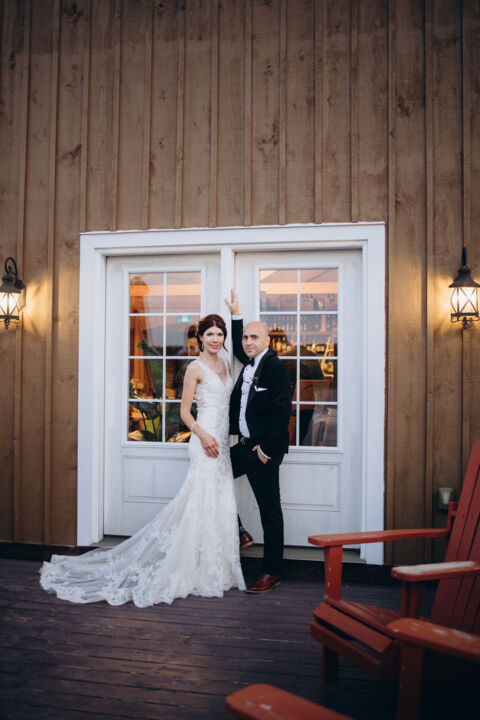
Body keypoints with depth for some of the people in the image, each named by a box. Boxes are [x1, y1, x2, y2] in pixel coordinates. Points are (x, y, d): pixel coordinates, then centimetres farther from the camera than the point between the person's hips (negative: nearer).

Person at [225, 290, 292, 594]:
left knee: (270, 510, 0)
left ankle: (272, 573, 11)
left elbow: (283, 409, -20)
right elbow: (238, 349, 34)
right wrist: (236, 314, 29)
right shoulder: (250, 363, 11)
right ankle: (238, 532, 33)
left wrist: (267, 448, -18)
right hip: (244, 445, 9)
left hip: (263, 450, -9)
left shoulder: (274, 366, -15)